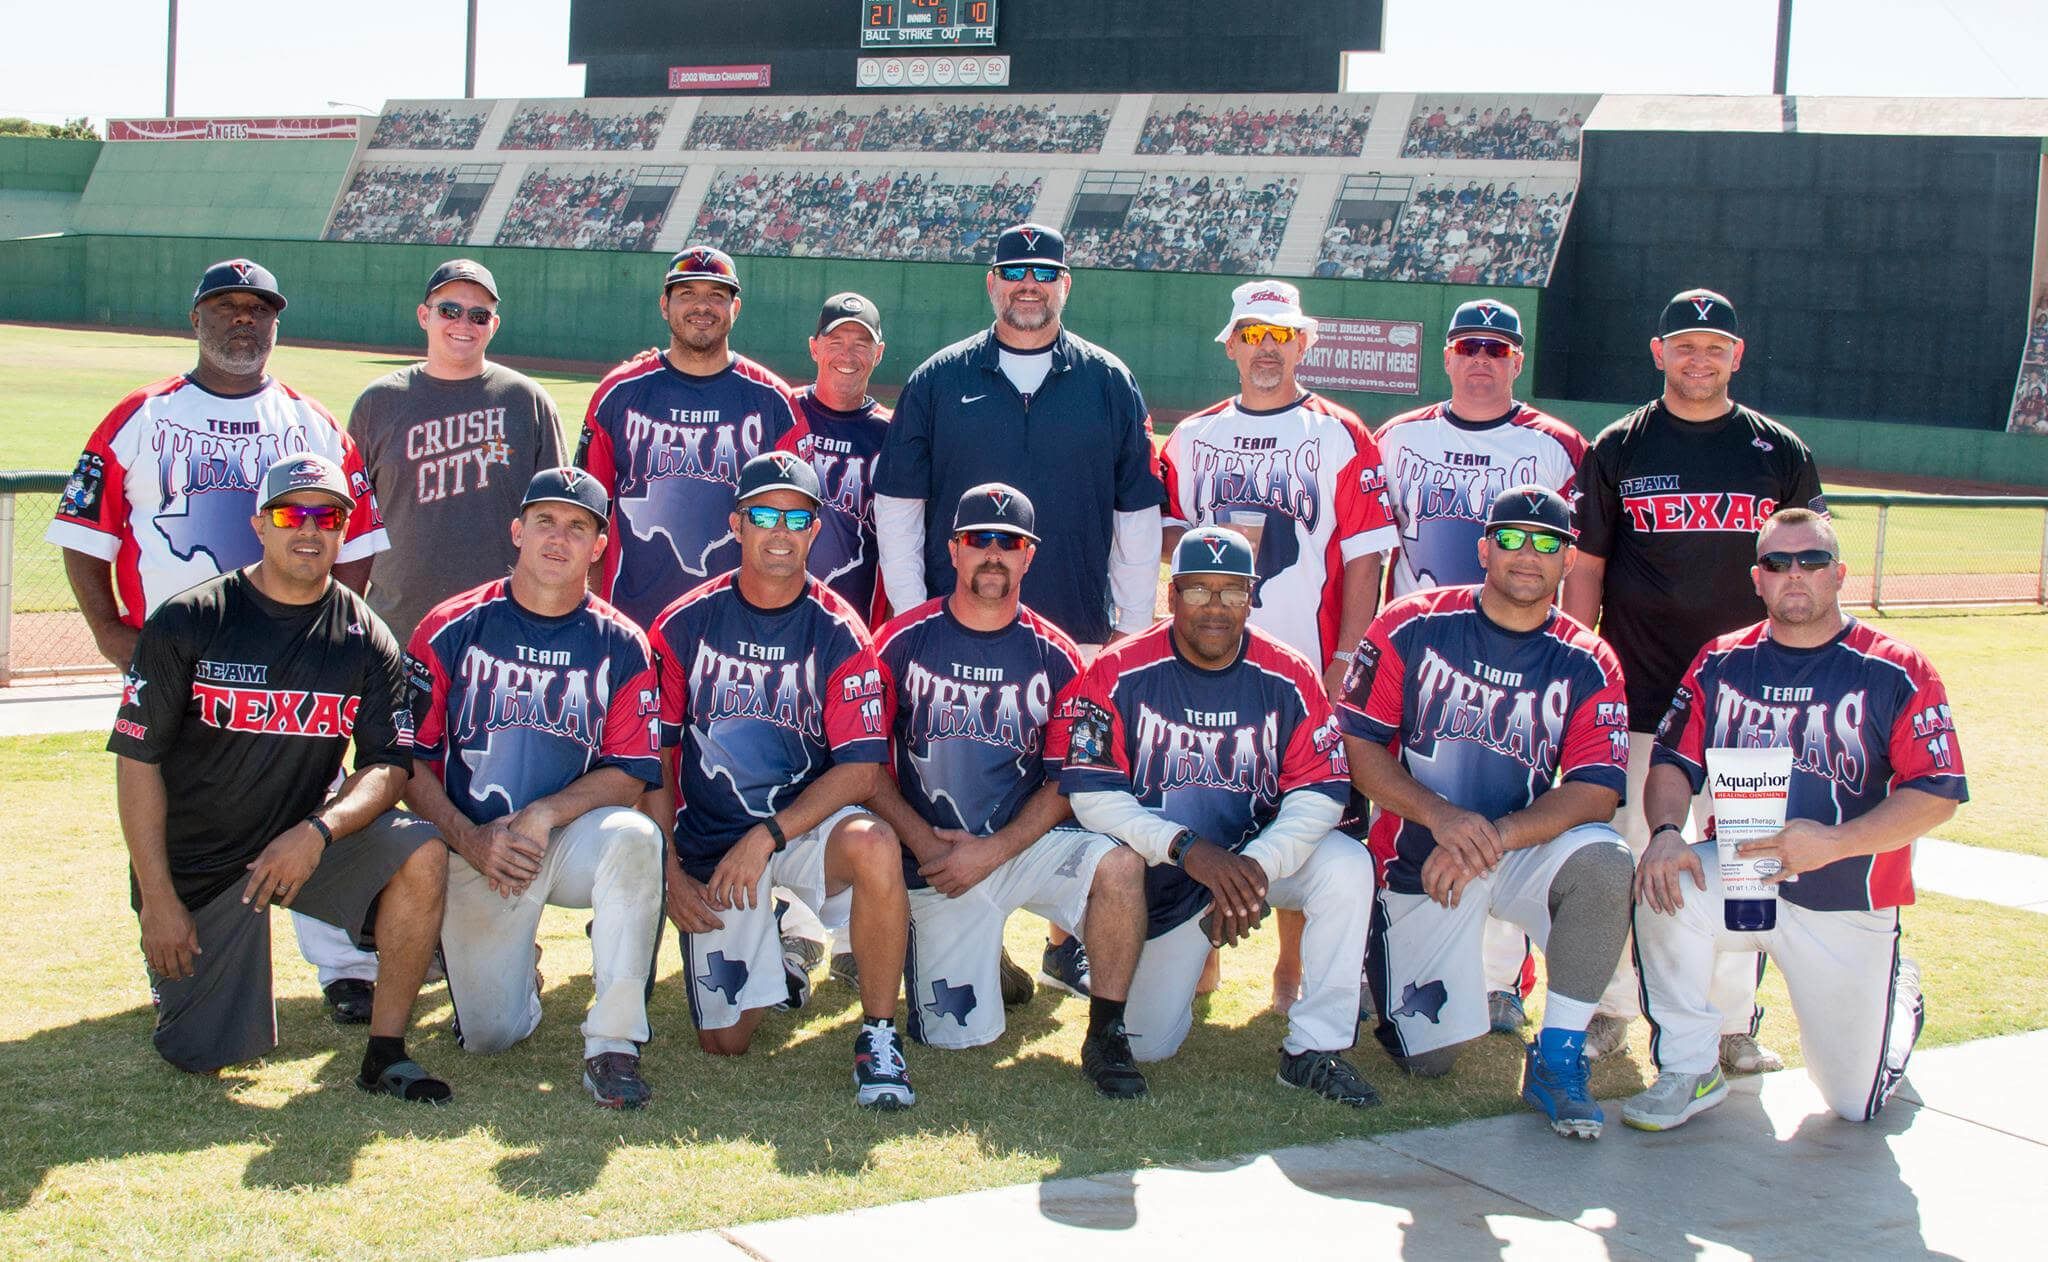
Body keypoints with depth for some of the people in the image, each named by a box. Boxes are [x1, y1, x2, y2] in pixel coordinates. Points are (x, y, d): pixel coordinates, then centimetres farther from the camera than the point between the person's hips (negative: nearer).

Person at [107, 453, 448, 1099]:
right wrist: (158, 899, -14)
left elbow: (389, 766, -7)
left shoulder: (366, 639, -3)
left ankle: (385, 1051, -13)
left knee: (422, 854, -27)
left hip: (313, 837, 2)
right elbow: (137, 759, -9)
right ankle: (173, 961, 33)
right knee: (206, 1055, -2)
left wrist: (319, 831, -27)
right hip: (198, 860, -1)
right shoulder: (186, 622, -9)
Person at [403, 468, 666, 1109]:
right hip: (475, 849, 0)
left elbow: (629, 774, -4)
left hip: (574, 839, 0)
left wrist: (542, 815, -20)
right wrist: (468, 839, -15)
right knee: (489, 1034, -9)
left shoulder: (620, 646, 0)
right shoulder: (451, 629, 0)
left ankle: (612, 1044, -26)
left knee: (634, 835, -36)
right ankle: (518, 971, 30)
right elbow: (411, 758, -2)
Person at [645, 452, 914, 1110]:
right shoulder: (684, 626, -2)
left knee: (874, 845, -37)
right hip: (709, 846, 2)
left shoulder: (838, 633, -6)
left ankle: (878, 1038, -19)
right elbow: (654, 759, 3)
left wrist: (767, 836, -23)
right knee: (724, 1040, -4)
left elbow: (862, 769, -13)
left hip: (807, 826, -1)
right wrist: (669, 874, -4)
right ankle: (773, 970, 33)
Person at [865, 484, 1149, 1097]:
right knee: (960, 1034, -9)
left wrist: (991, 851, -14)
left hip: (1027, 844, 1)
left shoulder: (1054, 656, 2)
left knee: (1120, 861, -30)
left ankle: (1106, 1036, -14)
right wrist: (927, 844, -14)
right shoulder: (902, 643, -1)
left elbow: (1064, 784, -1)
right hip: (937, 860, -1)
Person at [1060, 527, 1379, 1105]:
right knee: (1145, 1044, -1)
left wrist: (1258, 865, -32)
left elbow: (1319, 794, -14)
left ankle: (1315, 1048, -18)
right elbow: (1092, 795, -18)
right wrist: (1186, 848, -31)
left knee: (1347, 865, -30)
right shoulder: (1119, 674, -14)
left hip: (1261, 853, 1)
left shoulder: (1289, 679, -9)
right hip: (1162, 869, -1)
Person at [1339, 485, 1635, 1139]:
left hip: (1524, 849, 1)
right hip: (1419, 863, -1)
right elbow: (1360, 747, -9)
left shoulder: (1587, 664, -5)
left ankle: (1557, 1058, -16)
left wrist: (1489, 839, -27)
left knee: (1602, 860, -33)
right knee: (1430, 1055, -3)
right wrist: (1440, 816, -24)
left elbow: (1595, 792, -14)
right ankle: (1386, 947, 32)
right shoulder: (1411, 627, -7)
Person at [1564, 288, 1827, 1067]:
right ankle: (1611, 1010, 16)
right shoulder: (1617, 449, 5)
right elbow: (1585, 569, 6)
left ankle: (1733, 1024, 15)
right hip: (1637, 694, -1)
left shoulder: (1781, 454, 7)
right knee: (1624, 854, 3)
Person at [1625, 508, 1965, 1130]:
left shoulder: (1897, 673, -8)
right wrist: (1665, 833, -24)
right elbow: (1674, 763, -1)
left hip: (1849, 905, -2)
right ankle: (1689, 1072, -12)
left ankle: (1898, 994, 40)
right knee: (1662, 886, -32)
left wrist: (1833, 842, -27)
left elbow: (1938, 794, -14)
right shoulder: (1720, 663, 2)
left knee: (1855, 1101, 4)